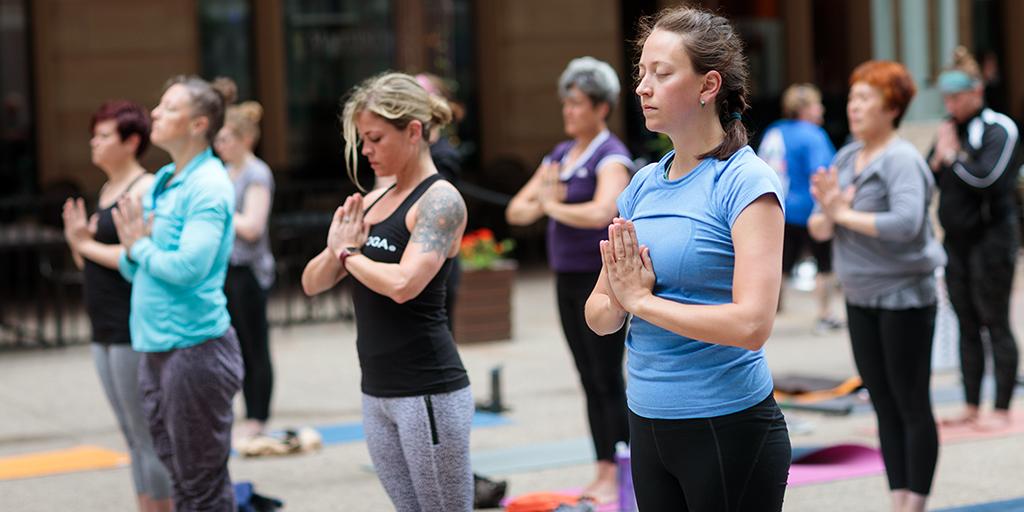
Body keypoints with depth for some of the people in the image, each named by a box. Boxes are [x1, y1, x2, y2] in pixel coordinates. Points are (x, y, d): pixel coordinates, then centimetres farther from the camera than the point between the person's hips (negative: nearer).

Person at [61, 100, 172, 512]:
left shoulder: (145, 189, -12)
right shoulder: (106, 191, 16)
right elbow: (91, 266, 21)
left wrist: (89, 245, -10)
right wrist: (77, 242, 1)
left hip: (135, 331, -9)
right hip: (105, 333, 9)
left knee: (149, 438, -5)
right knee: (133, 439, 13)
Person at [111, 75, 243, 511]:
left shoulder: (208, 186, -12)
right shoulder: (159, 183, 14)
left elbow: (188, 267, -24)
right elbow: (133, 270, 18)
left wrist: (141, 246, -7)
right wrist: (131, 250, -4)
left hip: (194, 346, -9)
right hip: (156, 349, 9)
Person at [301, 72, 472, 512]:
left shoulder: (440, 199, -10)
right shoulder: (373, 201, 12)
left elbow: (403, 283, -25)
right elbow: (313, 283, 12)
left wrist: (352, 254, -7)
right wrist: (336, 250, -8)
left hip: (428, 391, -8)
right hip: (376, 392, 8)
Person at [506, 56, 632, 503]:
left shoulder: (611, 157, -11)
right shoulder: (559, 156, 13)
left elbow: (601, 213, -28)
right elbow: (516, 210, 12)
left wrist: (553, 206, -13)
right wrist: (541, 204, -10)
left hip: (602, 278, -8)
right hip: (567, 279, 8)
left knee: (608, 381, -6)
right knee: (589, 382, 10)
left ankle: (619, 478, -2)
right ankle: (602, 476, 16)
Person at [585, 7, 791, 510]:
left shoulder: (746, 181, -12)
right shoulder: (643, 185, 7)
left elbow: (751, 324, -23)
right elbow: (598, 315, 10)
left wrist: (642, 299, -12)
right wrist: (620, 300, -13)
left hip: (729, 426, -6)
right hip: (648, 424, 6)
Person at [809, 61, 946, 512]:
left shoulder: (901, 160, -15)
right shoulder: (846, 157, 7)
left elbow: (906, 223, -30)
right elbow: (818, 229, 7)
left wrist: (846, 215, -19)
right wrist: (827, 214, -15)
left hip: (904, 297, -7)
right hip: (859, 298, 7)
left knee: (912, 406, -1)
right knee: (885, 405, 11)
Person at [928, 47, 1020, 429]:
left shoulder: (999, 129, -9)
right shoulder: (949, 129, 11)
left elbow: (986, 177, -22)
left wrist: (953, 155, -11)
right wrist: (937, 160, -6)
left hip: (991, 237, -7)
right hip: (956, 239, 7)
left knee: (996, 325, -3)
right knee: (967, 326, 10)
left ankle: (1002, 409, 1)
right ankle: (971, 407, 15)